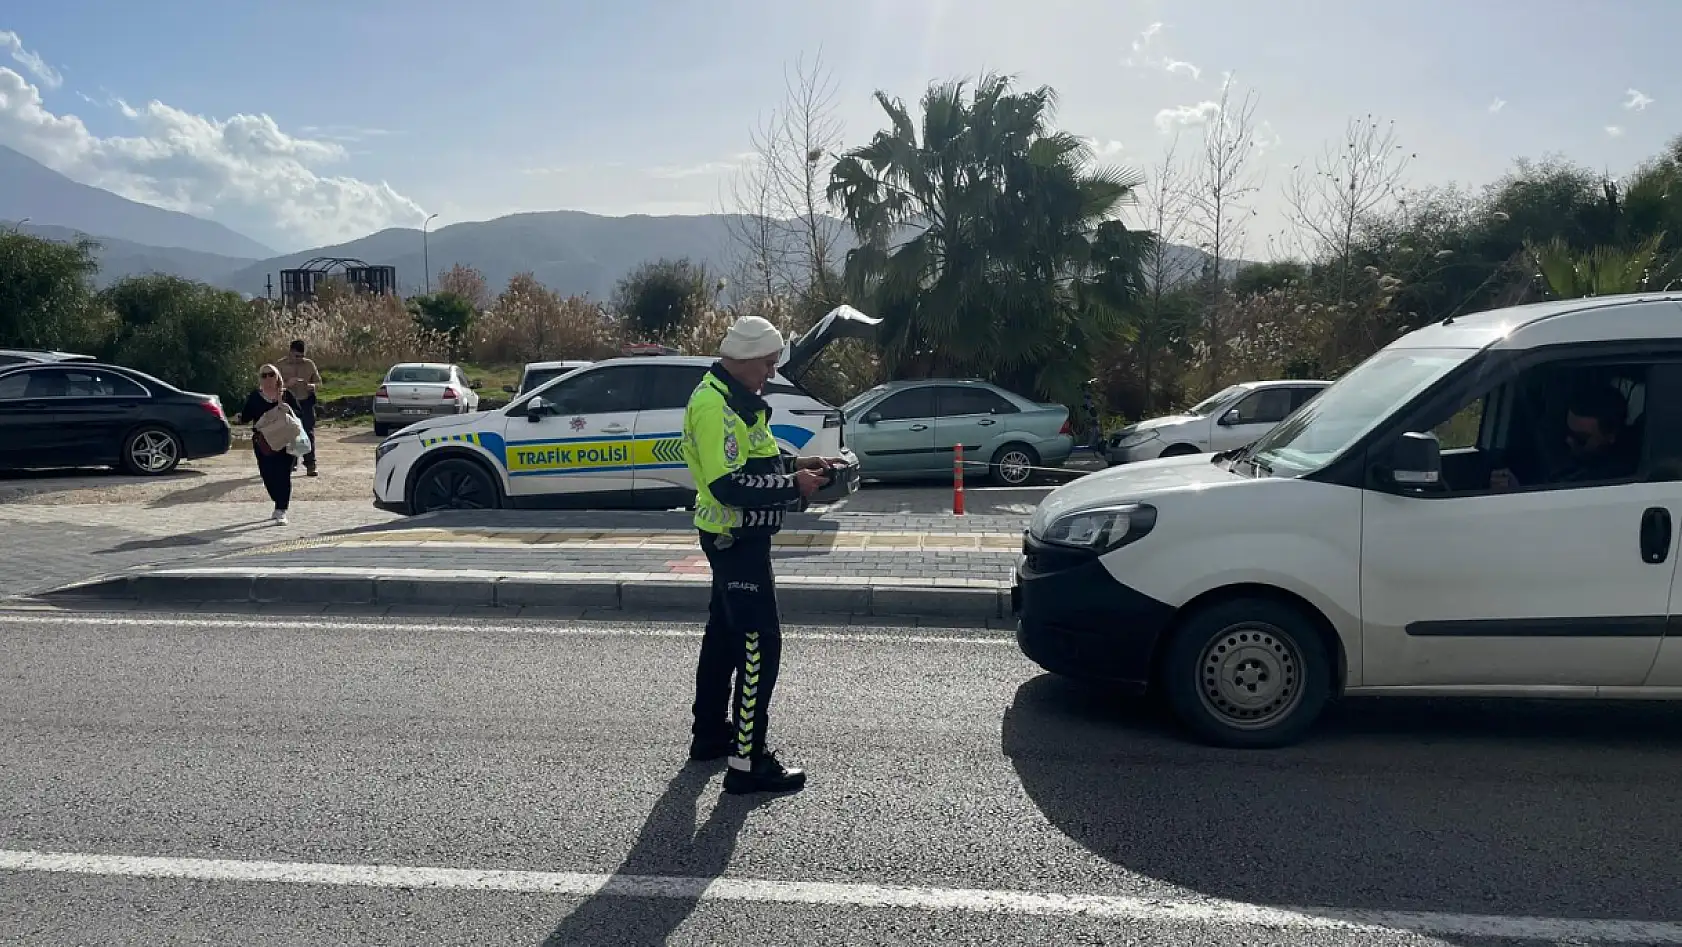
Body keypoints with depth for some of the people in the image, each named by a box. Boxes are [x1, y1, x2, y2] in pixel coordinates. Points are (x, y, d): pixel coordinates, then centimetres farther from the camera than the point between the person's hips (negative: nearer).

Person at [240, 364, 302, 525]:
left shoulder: (287, 395, 4)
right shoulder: (254, 397, 7)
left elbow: (300, 415, -2)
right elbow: (245, 417, 2)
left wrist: (284, 406, -16)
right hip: (262, 443, 2)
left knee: (283, 475, -9)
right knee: (267, 475, 4)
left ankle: (281, 511, -8)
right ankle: (280, 504, 29)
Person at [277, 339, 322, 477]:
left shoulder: (309, 364, 6)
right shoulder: (281, 365, 0)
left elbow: (318, 381, 13)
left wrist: (312, 386, -9)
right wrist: (288, 384, -21)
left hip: (306, 402, 1)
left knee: (309, 433, -5)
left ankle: (310, 465, -3)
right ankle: (291, 463, 17)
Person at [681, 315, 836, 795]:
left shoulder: (732, 397, 12)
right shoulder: (715, 405, -21)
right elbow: (728, 485, -27)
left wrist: (797, 464, 6)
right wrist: (794, 486, -20)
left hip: (734, 536, 11)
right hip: (736, 537, -11)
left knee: (725, 632, 19)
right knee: (760, 643, -8)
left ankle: (711, 733, 33)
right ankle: (747, 762, -2)